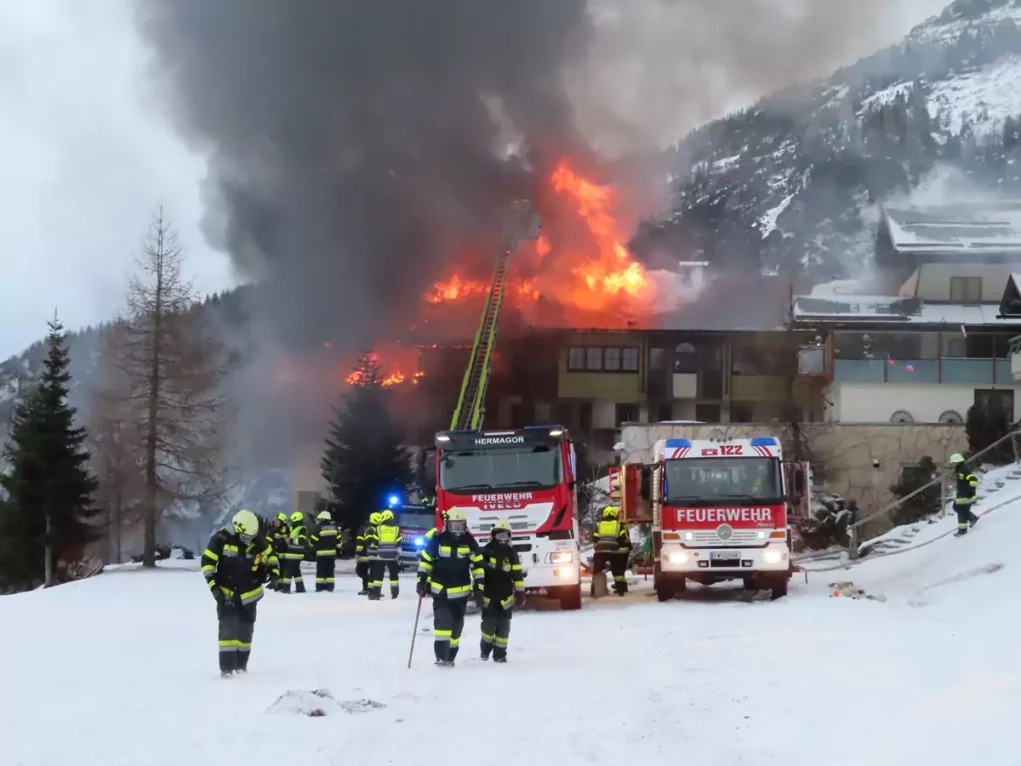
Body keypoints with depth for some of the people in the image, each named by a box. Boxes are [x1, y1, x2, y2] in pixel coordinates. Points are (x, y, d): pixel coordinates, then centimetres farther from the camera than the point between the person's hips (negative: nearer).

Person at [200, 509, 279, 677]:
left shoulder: (258, 541, -8)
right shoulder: (221, 539, -18)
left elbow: (270, 556, 8)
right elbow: (207, 561, -11)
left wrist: (274, 573, -8)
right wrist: (213, 585, -15)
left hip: (248, 594, 3)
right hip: (226, 594, -3)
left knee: (245, 630, 8)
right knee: (228, 628, -13)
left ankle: (241, 665, 21)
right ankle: (227, 667, -13)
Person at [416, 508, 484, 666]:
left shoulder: (469, 542, -1)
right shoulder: (438, 540, -5)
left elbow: (478, 565, 6)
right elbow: (425, 560, 3)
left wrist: (479, 587, 2)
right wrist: (422, 581, -2)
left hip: (460, 591, 2)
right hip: (440, 589, -2)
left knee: (456, 624, 7)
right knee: (442, 620, -16)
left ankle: (450, 656, 18)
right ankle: (441, 655, -15)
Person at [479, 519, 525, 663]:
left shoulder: (511, 553, 3)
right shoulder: (486, 551, -2)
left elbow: (517, 575, 4)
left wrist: (520, 593, 0)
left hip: (506, 597, 2)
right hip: (488, 595, -2)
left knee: (503, 627, 1)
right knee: (488, 625, -2)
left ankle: (500, 654, 8)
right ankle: (485, 650, 18)